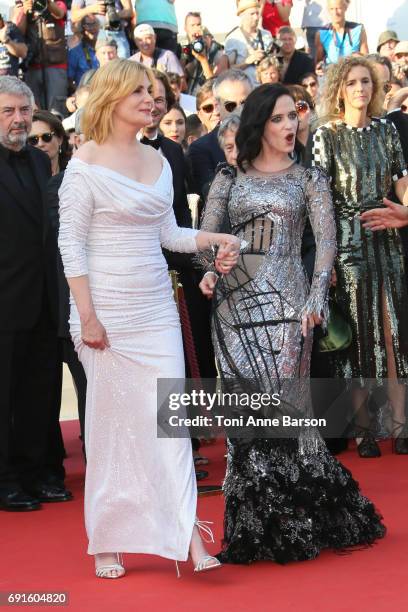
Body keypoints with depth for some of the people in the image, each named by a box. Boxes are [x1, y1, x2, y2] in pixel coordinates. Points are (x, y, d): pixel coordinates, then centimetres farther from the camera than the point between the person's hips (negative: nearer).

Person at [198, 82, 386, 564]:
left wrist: (316, 298, -15)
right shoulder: (229, 179, 11)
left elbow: (326, 239, -2)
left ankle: (283, 521, 5)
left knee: (279, 403, -6)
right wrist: (208, 272, -12)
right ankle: (254, 525, 10)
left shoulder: (308, 178, 7)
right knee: (245, 410, 2)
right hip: (235, 302, 2)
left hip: (285, 300, -2)